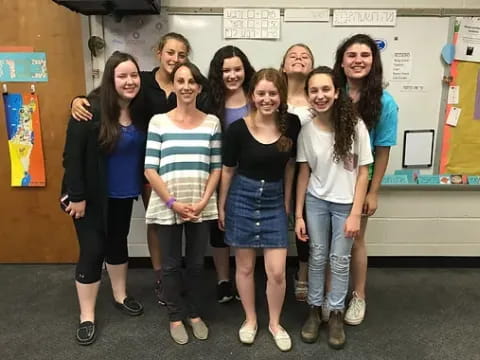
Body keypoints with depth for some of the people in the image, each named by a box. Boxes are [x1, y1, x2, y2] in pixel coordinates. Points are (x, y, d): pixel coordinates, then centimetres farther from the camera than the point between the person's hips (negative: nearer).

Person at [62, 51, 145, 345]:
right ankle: (87, 316, 19)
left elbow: (143, 153, 6)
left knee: (118, 243, 20)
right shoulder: (91, 112, -20)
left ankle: (120, 295, 40)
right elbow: (72, 156, -19)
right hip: (92, 197, -6)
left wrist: (142, 186, 4)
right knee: (93, 250, 1)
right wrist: (77, 196, -18)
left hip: (123, 195, 6)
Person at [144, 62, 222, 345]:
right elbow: (150, 169, -5)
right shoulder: (159, 122, -2)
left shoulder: (212, 123, 2)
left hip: (201, 208, 1)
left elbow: (217, 168, 3)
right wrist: (173, 202, -12)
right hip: (167, 207, -1)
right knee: (172, 264, 11)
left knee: (197, 263, 13)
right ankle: (176, 317, 32)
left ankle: (195, 314, 35)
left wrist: (203, 201, -8)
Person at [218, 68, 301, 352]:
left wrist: (287, 201, 9)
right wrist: (221, 206, 3)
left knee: (277, 271, 2)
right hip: (242, 199, -1)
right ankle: (250, 319, 35)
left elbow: (290, 165, 6)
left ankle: (275, 323, 29)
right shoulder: (238, 128, -12)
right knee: (245, 266, 12)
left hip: (275, 201, 2)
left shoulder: (292, 124, -6)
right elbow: (228, 170, -2)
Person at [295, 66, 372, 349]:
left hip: (345, 204, -1)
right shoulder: (306, 130, -7)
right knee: (317, 257, 14)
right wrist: (298, 214, -2)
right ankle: (314, 309, 31)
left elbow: (363, 172, -9)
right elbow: (304, 173, -1)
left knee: (340, 260, 11)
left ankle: (336, 313, 29)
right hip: (316, 202, 2)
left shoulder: (355, 126, -14)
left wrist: (356, 214, -11)